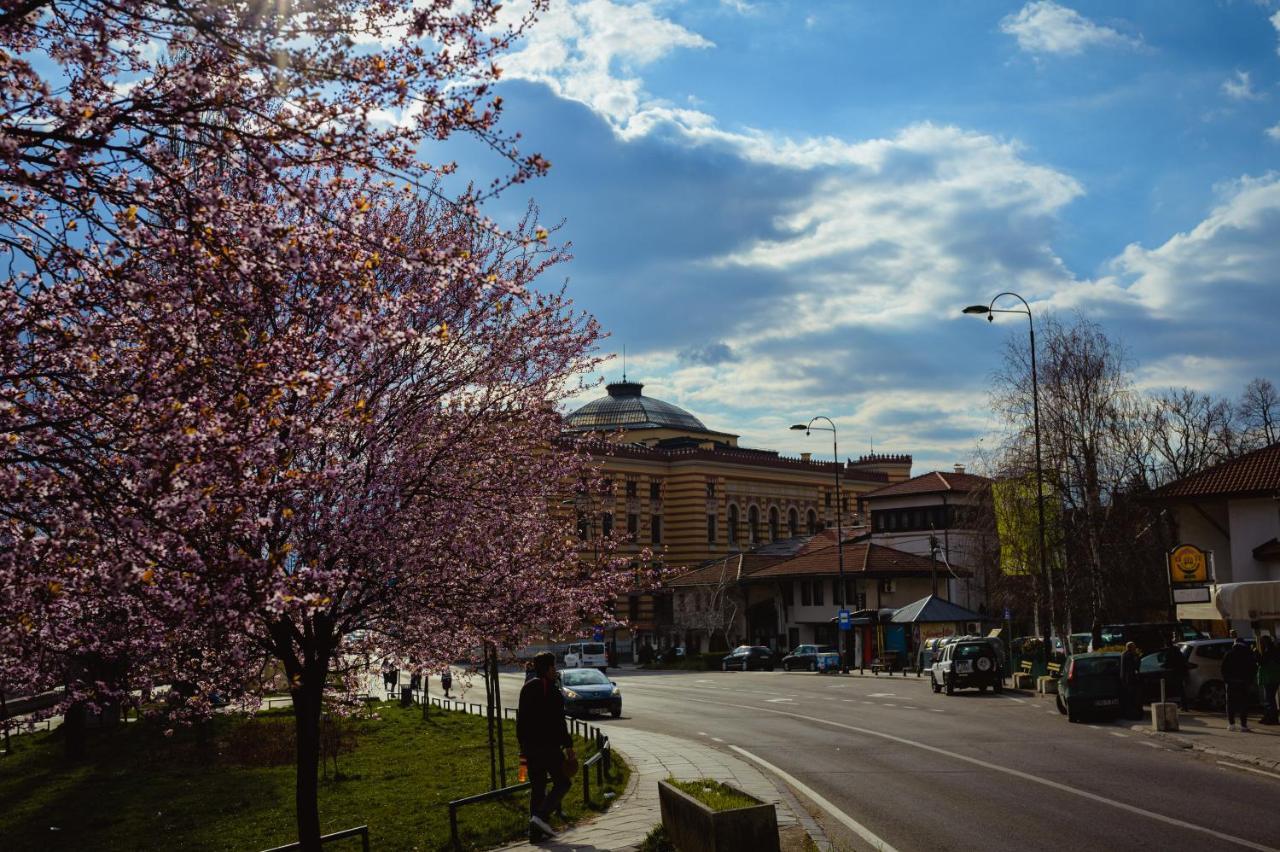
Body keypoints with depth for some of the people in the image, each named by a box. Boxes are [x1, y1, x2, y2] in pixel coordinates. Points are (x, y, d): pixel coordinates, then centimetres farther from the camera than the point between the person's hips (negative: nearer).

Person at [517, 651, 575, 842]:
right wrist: (568, 745, -11)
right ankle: (541, 816, -15)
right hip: (548, 746, -8)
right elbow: (558, 721, -16)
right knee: (562, 783, 3)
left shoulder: (526, 688, 12)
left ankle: (536, 832, 11)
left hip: (530, 746, 8)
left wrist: (523, 745, 22)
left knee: (537, 787, 12)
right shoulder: (552, 691, -12)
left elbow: (520, 721, 16)